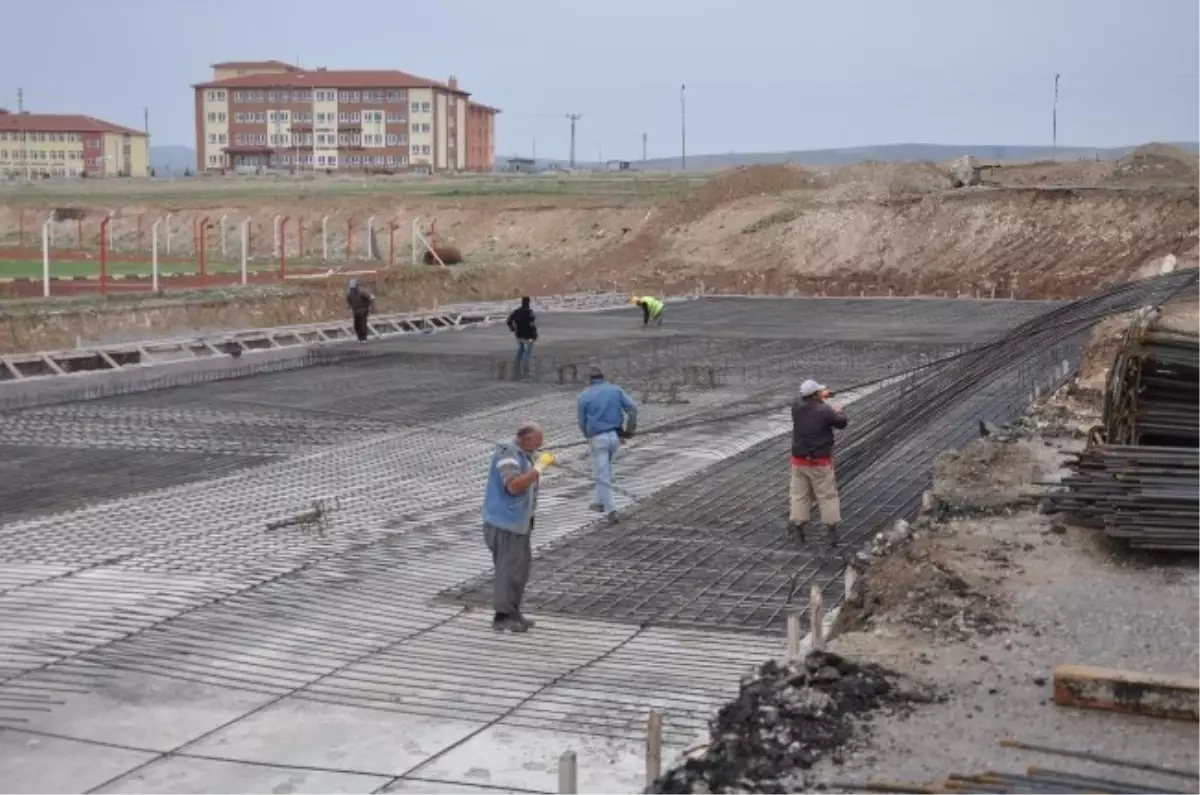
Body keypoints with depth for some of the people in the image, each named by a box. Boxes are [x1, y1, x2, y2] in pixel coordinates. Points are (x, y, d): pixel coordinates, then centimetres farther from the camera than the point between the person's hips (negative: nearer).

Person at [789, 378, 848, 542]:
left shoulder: (796, 408, -5)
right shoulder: (825, 411, -18)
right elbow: (841, 423, -2)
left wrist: (821, 397, 31)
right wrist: (838, 412, 19)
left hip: (799, 460, 4)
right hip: (820, 462, -4)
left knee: (799, 495, 13)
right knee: (827, 495, 6)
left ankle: (797, 526, 14)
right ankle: (832, 529, 9)